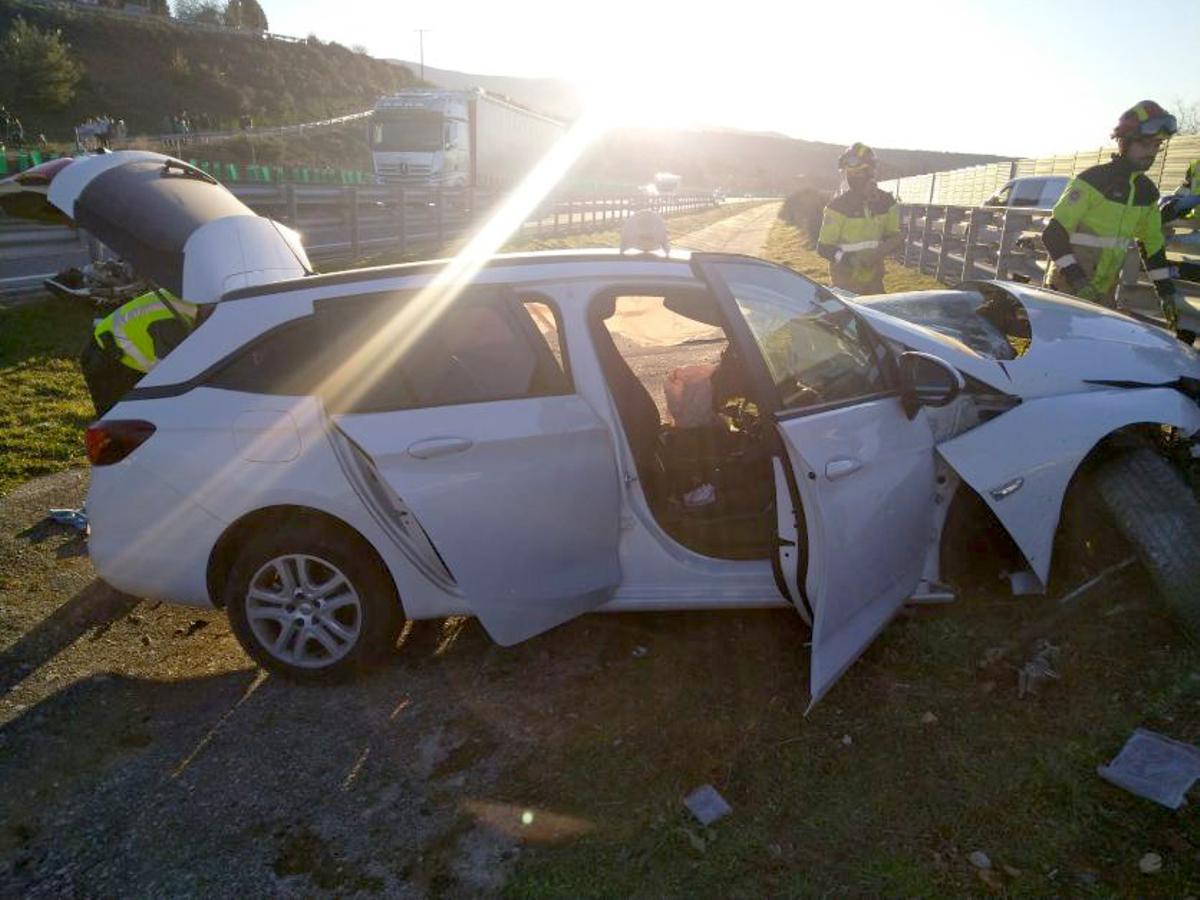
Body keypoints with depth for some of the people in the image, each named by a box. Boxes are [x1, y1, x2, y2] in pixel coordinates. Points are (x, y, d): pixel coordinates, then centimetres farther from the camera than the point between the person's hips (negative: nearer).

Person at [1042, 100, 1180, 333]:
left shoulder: (1147, 191, 10)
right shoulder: (1091, 180, -12)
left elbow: (1153, 245, 17)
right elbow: (1053, 234, -18)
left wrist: (1166, 294, 12)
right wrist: (1079, 281, -26)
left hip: (1104, 292, 7)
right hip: (1068, 289, -7)